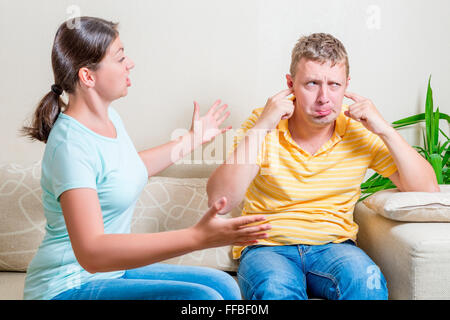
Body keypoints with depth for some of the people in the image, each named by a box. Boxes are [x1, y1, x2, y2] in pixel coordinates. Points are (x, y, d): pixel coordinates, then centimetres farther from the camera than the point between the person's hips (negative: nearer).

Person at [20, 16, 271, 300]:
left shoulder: (109, 116, 4)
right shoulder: (70, 145, -25)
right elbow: (91, 253, -35)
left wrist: (193, 139, 32)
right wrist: (197, 238, -42)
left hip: (112, 271, 9)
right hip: (70, 286, -9)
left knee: (224, 285, 0)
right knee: (203, 298, -22)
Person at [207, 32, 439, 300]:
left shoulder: (359, 132, -1)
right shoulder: (264, 127, -7)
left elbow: (427, 188, -5)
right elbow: (219, 201, -19)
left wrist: (385, 130, -15)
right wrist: (260, 128, -23)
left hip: (334, 246, 2)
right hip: (266, 247, -2)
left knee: (366, 279, -31)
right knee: (277, 290, -36)